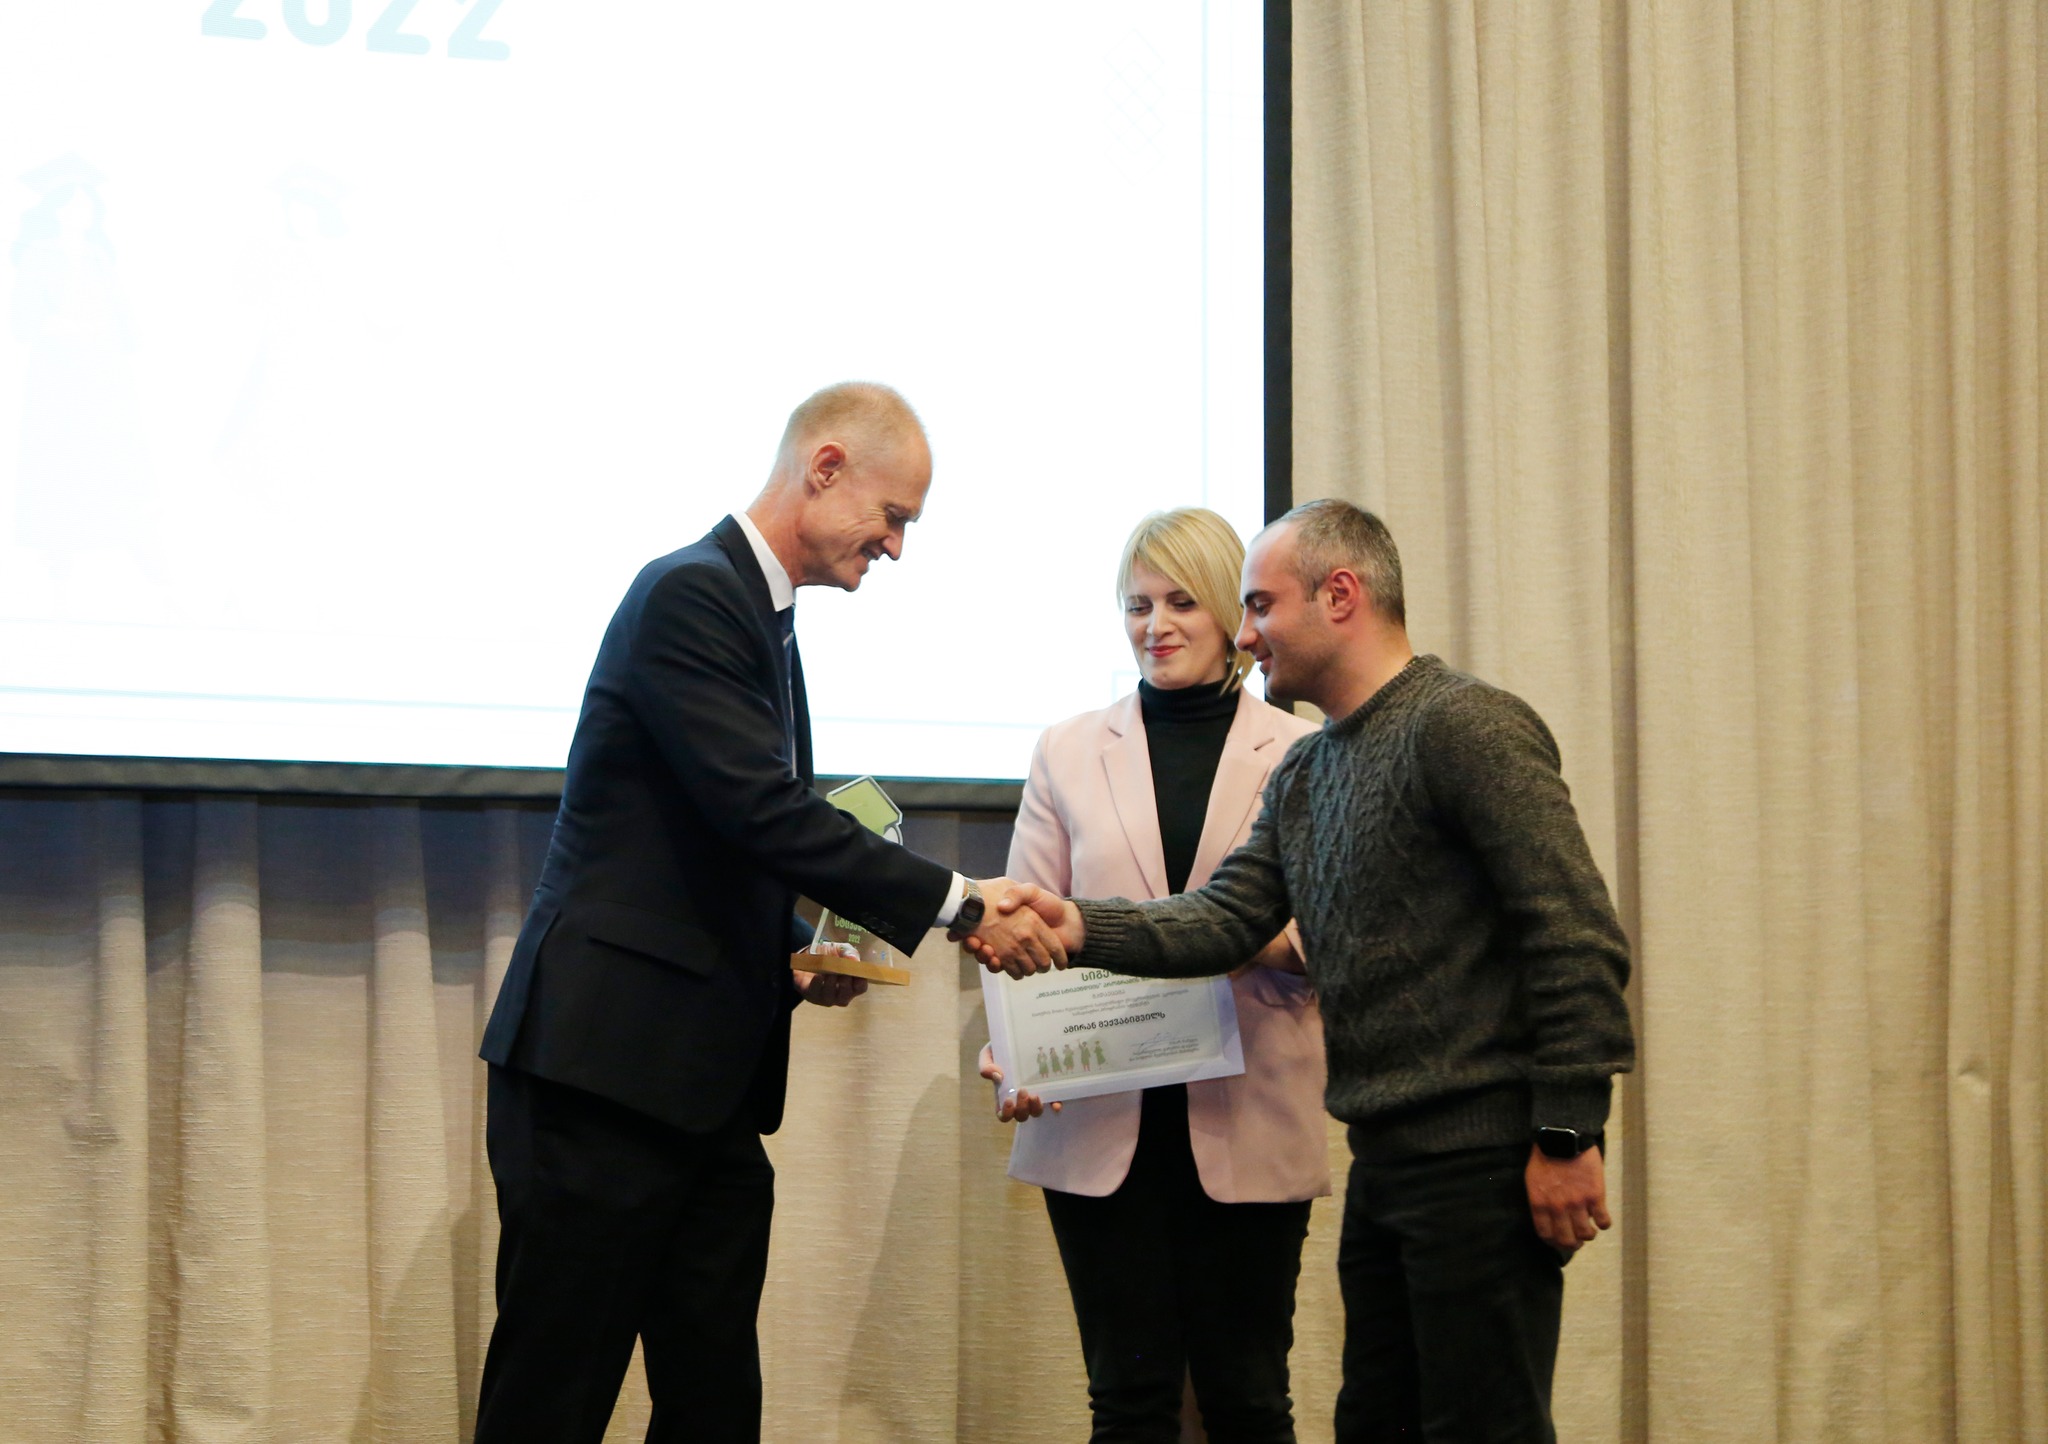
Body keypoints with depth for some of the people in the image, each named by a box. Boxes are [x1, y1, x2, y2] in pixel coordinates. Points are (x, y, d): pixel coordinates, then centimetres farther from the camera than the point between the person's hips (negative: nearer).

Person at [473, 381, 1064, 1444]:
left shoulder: (766, 620, 19)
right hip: (609, 1066, -10)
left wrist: (795, 960, 8)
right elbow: (764, 808, -21)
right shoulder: (691, 594, -11)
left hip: (706, 1090, 10)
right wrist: (957, 904, -17)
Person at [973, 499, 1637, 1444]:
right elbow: (1228, 918, 8)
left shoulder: (1463, 725, -12)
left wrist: (1567, 1136, -19)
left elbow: (1577, 934, -17)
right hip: (1386, 1157, 9)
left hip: (1486, 1156, -9)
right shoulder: (1304, 775, 18)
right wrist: (1080, 928, -9)